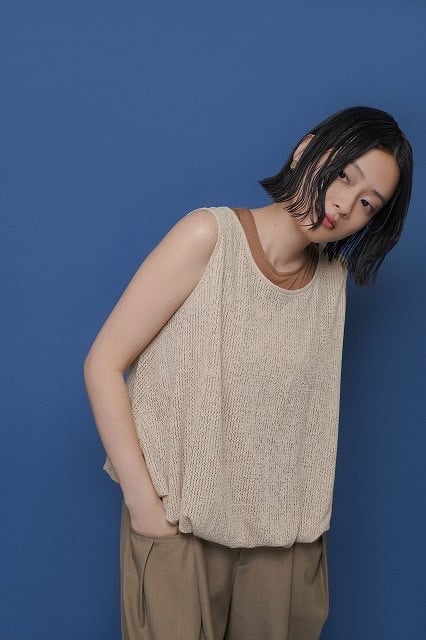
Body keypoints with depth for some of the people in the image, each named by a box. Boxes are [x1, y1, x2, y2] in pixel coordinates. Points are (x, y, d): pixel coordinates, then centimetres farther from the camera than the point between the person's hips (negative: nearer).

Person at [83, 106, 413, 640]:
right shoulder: (210, 235, -13)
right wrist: (143, 502, -15)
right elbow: (104, 363, -13)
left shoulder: (334, 276, 2)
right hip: (180, 529, -4)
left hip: (286, 537, 4)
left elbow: (307, 410, 10)